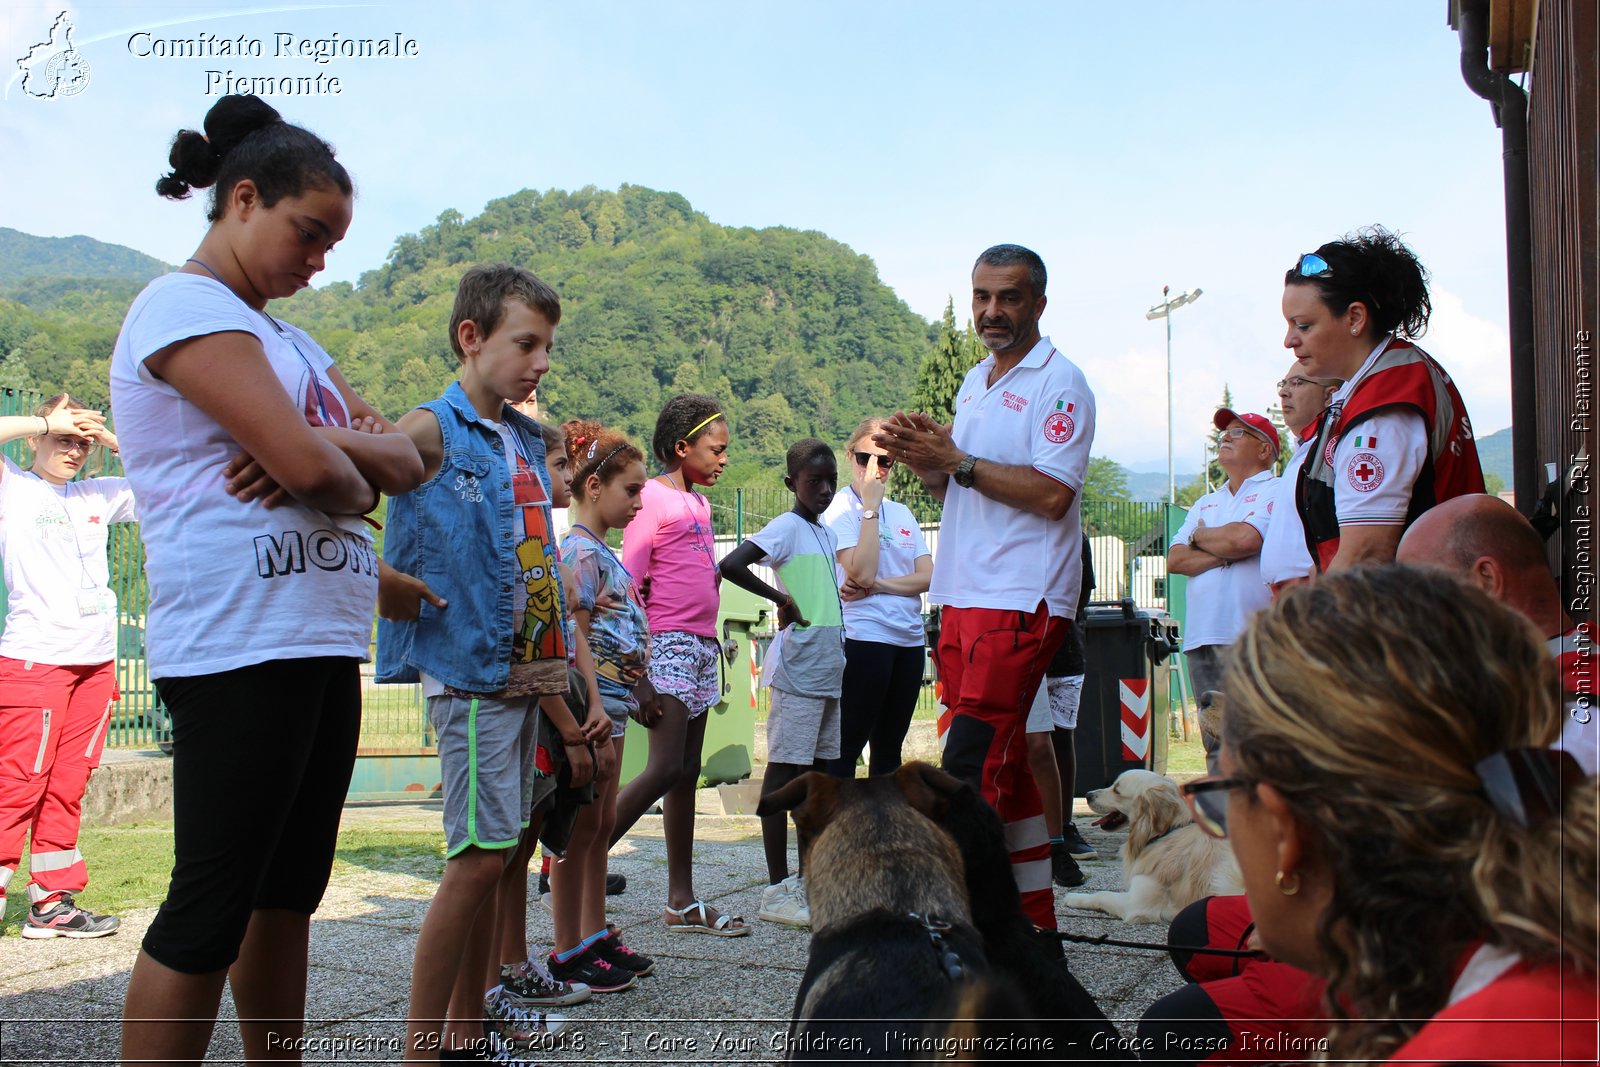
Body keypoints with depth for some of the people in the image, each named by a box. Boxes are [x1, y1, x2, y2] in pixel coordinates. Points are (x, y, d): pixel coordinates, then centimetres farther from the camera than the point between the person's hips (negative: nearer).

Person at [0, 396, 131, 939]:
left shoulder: (98, 496, 16)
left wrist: (111, 439, 6)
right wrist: (47, 421, -7)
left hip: (96, 662, 5)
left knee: (67, 788, 8)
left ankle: (52, 903, 13)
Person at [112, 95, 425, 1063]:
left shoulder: (287, 339, 21)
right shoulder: (184, 306, -6)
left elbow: (406, 462, 12)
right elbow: (308, 462, -19)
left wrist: (326, 447, -7)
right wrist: (353, 481, 3)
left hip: (323, 644, 9)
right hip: (238, 646, -9)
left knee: (289, 894, 14)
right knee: (211, 909, -5)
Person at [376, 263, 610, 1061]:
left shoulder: (526, 441, 14)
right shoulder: (431, 430, -8)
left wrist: (563, 711, 17)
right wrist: (383, 583, -22)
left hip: (524, 670, 8)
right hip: (469, 671, -8)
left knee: (496, 851, 13)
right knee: (481, 854, -10)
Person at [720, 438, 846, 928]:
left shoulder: (825, 533, 17)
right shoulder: (786, 527, -8)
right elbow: (731, 564, -23)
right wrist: (781, 599, -17)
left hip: (830, 669, 9)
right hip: (797, 671, -9)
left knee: (818, 772, 11)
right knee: (783, 771, -4)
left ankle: (808, 880, 20)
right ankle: (777, 888, -1)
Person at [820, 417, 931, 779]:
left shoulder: (902, 513, 14)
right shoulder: (840, 508, -4)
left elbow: (927, 576, 5)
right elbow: (862, 572, -17)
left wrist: (877, 585, -11)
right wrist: (870, 505, -13)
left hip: (909, 638, 6)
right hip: (865, 636, -6)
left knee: (889, 748, 12)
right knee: (847, 747, -4)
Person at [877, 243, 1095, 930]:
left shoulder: (1059, 382, -6)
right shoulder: (975, 383, 19)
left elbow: (1052, 492, -18)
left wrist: (956, 459, -15)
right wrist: (923, 460, 2)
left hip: (1021, 602, -8)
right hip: (963, 597, 8)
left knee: (968, 768, -14)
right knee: (1003, 768, 11)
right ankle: (1036, 925, 20)